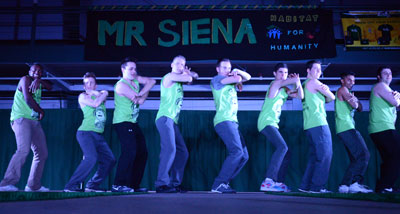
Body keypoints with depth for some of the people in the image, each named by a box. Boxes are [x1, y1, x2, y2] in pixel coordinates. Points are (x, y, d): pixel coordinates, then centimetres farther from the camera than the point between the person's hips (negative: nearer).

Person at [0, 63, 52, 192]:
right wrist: (41, 111, -4)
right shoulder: (26, 79, -4)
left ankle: (34, 185, 11)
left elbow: (50, 87, 2)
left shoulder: (38, 84, 18)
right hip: (21, 119, -9)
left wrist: (39, 81, -14)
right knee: (23, 149, -26)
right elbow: (28, 99, -14)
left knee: (42, 153, 6)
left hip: (35, 121, 9)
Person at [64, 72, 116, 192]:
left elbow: (105, 94, 0)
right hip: (85, 132, -7)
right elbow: (95, 103, -11)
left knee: (110, 160, 2)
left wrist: (94, 92, -2)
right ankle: (71, 186, -19)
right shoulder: (82, 96, 4)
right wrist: (102, 95, 4)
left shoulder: (100, 95, 22)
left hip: (98, 135, 7)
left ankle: (92, 185, 9)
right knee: (91, 158, -25)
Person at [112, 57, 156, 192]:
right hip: (122, 122, -9)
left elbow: (151, 82, 4)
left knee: (142, 153, 8)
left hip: (133, 123, 9)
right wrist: (144, 94, 3)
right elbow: (140, 101, -17)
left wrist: (139, 94, -9)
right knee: (129, 151, -20)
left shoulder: (135, 80, 13)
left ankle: (134, 185, 12)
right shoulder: (121, 85, -13)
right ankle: (118, 185, -16)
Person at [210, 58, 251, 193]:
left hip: (233, 122, 9)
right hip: (224, 121, -9)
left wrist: (238, 71, 7)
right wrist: (236, 76, 14)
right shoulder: (216, 79, 1)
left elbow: (247, 77, 25)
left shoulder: (231, 81, 25)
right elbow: (237, 79, -8)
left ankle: (223, 182, 5)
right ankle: (218, 184, -19)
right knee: (237, 151, -22)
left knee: (244, 156, 5)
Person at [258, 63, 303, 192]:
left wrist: (298, 82, 3)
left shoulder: (284, 89, 22)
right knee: (282, 146, -28)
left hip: (273, 124, 10)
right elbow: (293, 80, -14)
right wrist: (295, 81, 8)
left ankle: (278, 182, 13)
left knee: (286, 153, 10)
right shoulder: (275, 84, -3)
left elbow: (300, 96, 15)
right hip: (266, 122, -10)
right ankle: (268, 181, -35)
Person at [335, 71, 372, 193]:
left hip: (349, 128, 10)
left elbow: (360, 109, 21)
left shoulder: (347, 92, 27)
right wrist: (353, 100, 6)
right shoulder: (343, 89, -2)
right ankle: (355, 183, -17)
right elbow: (354, 105, -14)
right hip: (346, 128, -10)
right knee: (363, 155, -15)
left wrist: (356, 100, 5)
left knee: (356, 159, 8)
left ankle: (345, 185, 5)